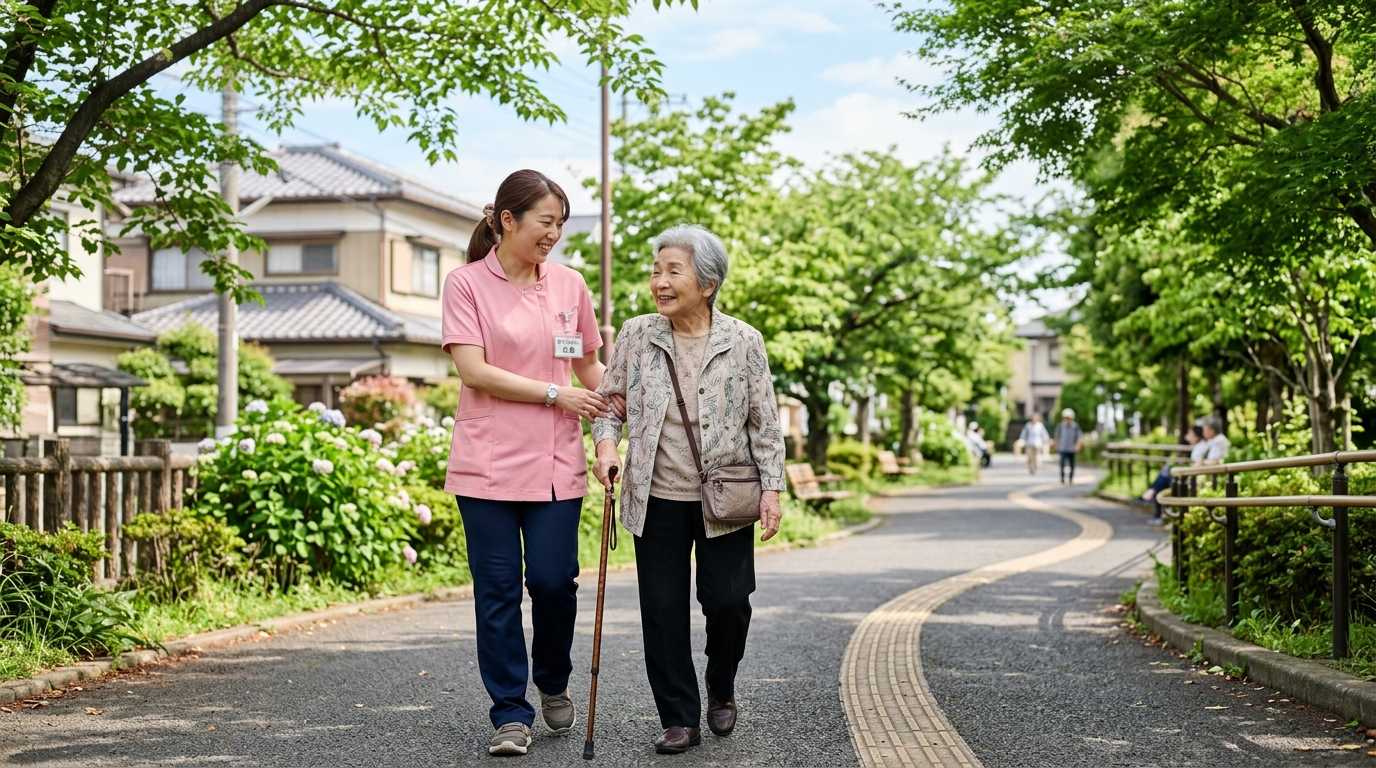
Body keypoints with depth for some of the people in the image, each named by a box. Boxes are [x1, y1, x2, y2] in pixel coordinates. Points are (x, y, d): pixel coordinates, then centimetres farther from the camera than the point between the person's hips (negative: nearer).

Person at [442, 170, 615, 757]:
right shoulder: (466, 283, -1)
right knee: (498, 592, 1)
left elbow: (588, 365, 20)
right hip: (488, 462, -2)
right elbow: (474, 370, -10)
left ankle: (553, 682, 25)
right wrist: (556, 394, -11)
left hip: (556, 463, 2)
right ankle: (510, 714, 12)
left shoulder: (569, 286, 9)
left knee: (553, 581, -2)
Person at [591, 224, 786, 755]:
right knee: (663, 611, 3)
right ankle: (679, 719, 15)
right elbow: (609, 402, 9)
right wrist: (607, 442, -11)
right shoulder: (637, 336, 0)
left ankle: (722, 689, 29)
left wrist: (771, 489, -3)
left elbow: (765, 423, 2)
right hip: (657, 498, 1)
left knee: (728, 601, -1)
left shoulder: (743, 342, -3)